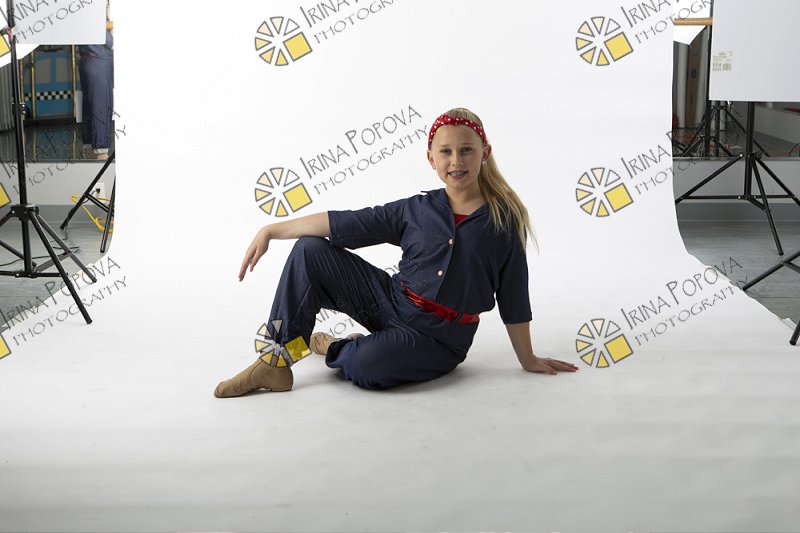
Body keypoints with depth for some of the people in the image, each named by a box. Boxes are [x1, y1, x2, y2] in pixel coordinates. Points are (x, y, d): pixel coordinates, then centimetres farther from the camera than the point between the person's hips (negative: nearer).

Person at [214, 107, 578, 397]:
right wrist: (271, 231, -4)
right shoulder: (416, 210, 1)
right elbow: (343, 223, -1)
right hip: (390, 302, 4)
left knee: (365, 366, -35)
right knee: (310, 252, -9)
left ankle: (333, 348, 3)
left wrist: (528, 360, 5)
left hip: (436, 338, -4)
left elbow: (514, 299, -1)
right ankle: (276, 361, -6)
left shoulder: (504, 220, -7)